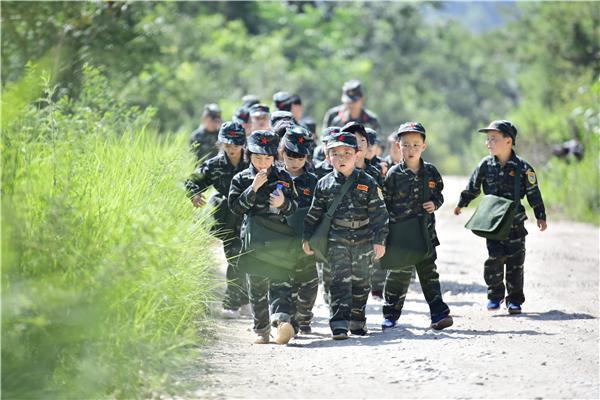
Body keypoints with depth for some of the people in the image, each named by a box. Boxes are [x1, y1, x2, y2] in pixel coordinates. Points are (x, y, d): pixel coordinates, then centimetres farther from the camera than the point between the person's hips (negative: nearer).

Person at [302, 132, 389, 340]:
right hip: (337, 241, -1)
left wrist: (379, 241, -7)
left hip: (363, 241, 1)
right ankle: (339, 323, -16)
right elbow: (314, 214, 9)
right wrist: (307, 238, 5)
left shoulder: (367, 183, -1)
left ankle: (357, 320, 27)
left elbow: (379, 213, -2)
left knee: (360, 281, 12)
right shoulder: (324, 184, 1)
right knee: (340, 280, -11)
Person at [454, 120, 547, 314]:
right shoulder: (485, 165, 0)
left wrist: (540, 216, 0)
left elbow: (533, 192, -1)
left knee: (515, 261, 2)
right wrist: (461, 204, 22)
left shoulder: (522, 167, -7)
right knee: (494, 257, -7)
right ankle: (495, 295, 9)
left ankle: (514, 300, 10)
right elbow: (473, 186, 15)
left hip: (515, 220, -1)